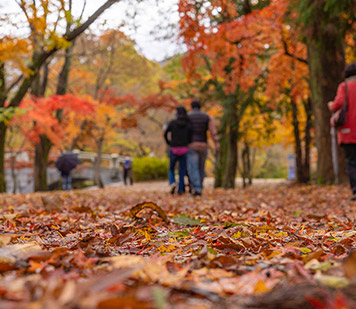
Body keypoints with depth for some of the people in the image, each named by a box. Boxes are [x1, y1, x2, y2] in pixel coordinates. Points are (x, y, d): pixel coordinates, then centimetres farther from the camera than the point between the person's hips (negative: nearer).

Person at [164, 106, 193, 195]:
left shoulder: (172, 123, -3)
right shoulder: (189, 124, -1)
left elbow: (165, 134, 2)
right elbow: (190, 138, -6)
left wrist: (169, 143, 17)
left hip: (174, 150, -1)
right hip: (184, 150, 1)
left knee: (171, 169, 18)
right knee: (182, 171, 11)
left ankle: (172, 183, -8)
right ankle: (180, 189, 5)